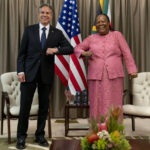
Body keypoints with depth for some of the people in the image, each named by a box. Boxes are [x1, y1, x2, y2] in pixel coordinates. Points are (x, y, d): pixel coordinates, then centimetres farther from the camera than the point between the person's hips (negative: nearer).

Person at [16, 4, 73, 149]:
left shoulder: (57, 33, 7)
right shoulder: (29, 30, 6)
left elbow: (70, 49, 0)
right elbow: (21, 53, 3)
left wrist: (56, 49, -17)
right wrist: (20, 71, -7)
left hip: (46, 74, 1)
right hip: (29, 72, -1)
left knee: (44, 106, 9)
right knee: (25, 105, 1)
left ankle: (40, 135, 24)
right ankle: (21, 136, 16)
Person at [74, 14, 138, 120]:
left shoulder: (117, 35, 8)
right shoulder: (91, 38, 12)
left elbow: (126, 53, 3)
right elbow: (77, 48, 16)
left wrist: (132, 70, -6)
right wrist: (84, 53, -7)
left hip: (114, 76, -1)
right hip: (96, 77, 1)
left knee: (113, 107, -1)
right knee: (97, 106, 2)